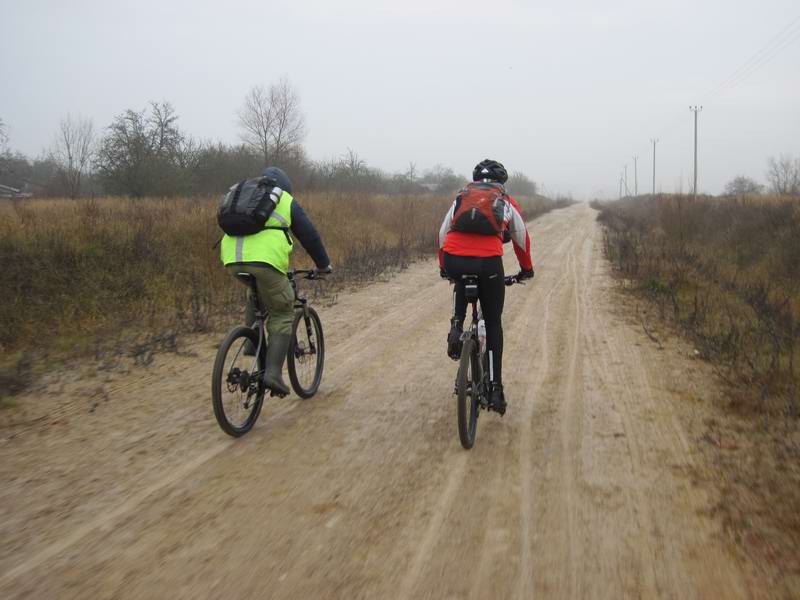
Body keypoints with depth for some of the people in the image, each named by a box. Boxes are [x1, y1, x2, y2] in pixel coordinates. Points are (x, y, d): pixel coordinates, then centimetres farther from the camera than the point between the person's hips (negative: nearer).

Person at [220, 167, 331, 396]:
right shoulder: (287, 202, 18)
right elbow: (309, 236, 19)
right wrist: (324, 264, 31)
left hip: (233, 259, 5)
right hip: (265, 260, -5)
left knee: (256, 289, 35)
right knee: (282, 315, 8)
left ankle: (252, 342, 24)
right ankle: (273, 372, -3)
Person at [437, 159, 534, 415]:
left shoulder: (461, 197, 26)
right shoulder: (507, 202, 22)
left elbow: (442, 234, 28)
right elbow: (521, 239, 29)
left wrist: (444, 267, 41)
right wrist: (526, 269, 45)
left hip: (454, 261, 2)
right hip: (488, 263, -2)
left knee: (461, 284, 40)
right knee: (493, 324, 15)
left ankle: (456, 327, 14)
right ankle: (495, 389, 12)